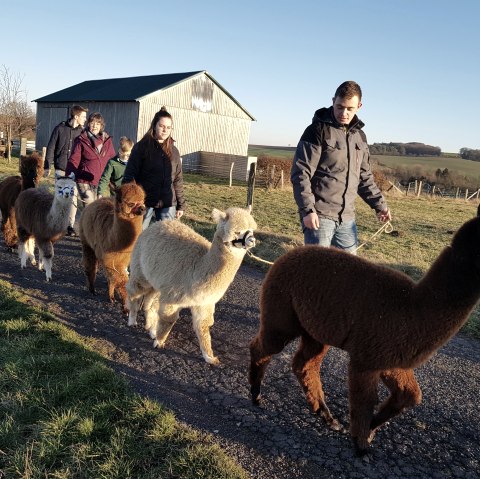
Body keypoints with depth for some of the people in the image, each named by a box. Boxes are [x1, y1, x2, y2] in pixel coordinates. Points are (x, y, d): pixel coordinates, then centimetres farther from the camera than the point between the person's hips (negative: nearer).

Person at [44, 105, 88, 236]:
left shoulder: (82, 132, 3)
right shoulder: (60, 128, -2)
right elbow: (51, 148, 2)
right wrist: (47, 167, -1)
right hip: (60, 169, -1)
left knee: (73, 198, -1)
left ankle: (70, 225, 7)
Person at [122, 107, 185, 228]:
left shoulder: (173, 150, 10)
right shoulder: (142, 147, -2)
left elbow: (178, 180, 13)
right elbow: (129, 176, -4)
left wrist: (181, 204, 10)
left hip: (168, 204, 3)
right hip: (144, 202, -3)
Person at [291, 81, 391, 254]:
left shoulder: (359, 136, 13)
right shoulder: (318, 130, -7)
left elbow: (365, 176, 21)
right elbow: (301, 173, -12)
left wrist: (379, 204, 13)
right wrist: (307, 209, -19)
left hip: (347, 217, 7)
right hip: (319, 214, -6)